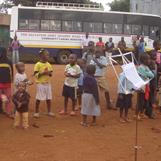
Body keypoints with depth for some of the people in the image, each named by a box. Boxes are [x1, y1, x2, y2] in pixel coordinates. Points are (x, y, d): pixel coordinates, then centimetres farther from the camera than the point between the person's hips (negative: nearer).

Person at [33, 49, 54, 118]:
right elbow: (36, 74, -13)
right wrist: (43, 73, -23)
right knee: (38, 98, 2)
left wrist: (49, 73, -11)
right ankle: (36, 112, 14)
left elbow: (51, 74, 11)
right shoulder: (38, 64, -11)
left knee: (49, 98, 10)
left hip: (48, 83, 6)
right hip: (40, 83, -5)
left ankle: (49, 111, 23)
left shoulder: (49, 64, 5)